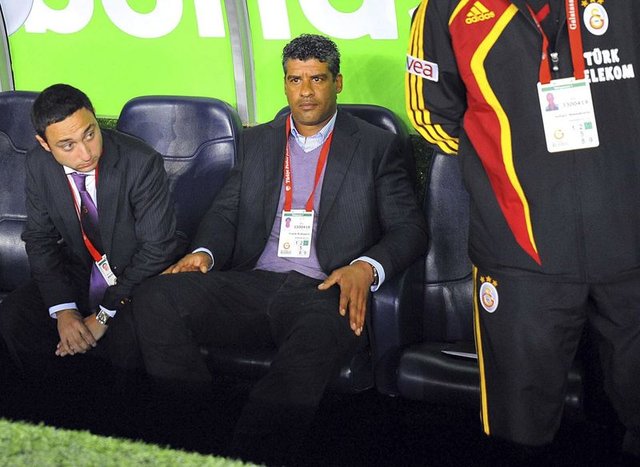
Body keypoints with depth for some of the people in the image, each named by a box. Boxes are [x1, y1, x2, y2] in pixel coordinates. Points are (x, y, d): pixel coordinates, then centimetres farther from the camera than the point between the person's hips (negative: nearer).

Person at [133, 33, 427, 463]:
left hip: (323, 291, -4)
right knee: (156, 298, -24)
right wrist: (203, 253, -4)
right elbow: (226, 212, 20)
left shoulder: (377, 147, 11)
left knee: (322, 332, -41)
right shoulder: (258, 141, 23)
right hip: (253, 284, 4)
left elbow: (410, 228, 4)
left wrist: (366, 268, -17)